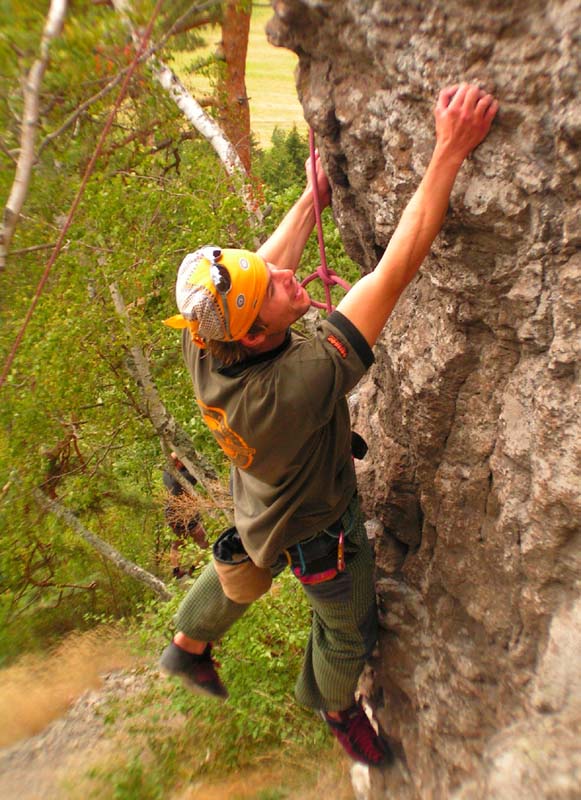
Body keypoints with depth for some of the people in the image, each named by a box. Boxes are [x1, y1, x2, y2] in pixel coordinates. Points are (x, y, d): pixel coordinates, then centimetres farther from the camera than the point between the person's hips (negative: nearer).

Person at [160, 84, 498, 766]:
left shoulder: (204, 350, -28)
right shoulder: (299, 381, -46)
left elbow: (262, 266, -10)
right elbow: (396, 270, -46)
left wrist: (312, 199, -3)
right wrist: (450, 150, -41)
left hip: (257, 507, 6)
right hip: (317, 530, -6)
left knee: (241, 567, 38)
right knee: (351, 632, 26)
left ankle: (188, 646, 65)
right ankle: (337, 708, 59)